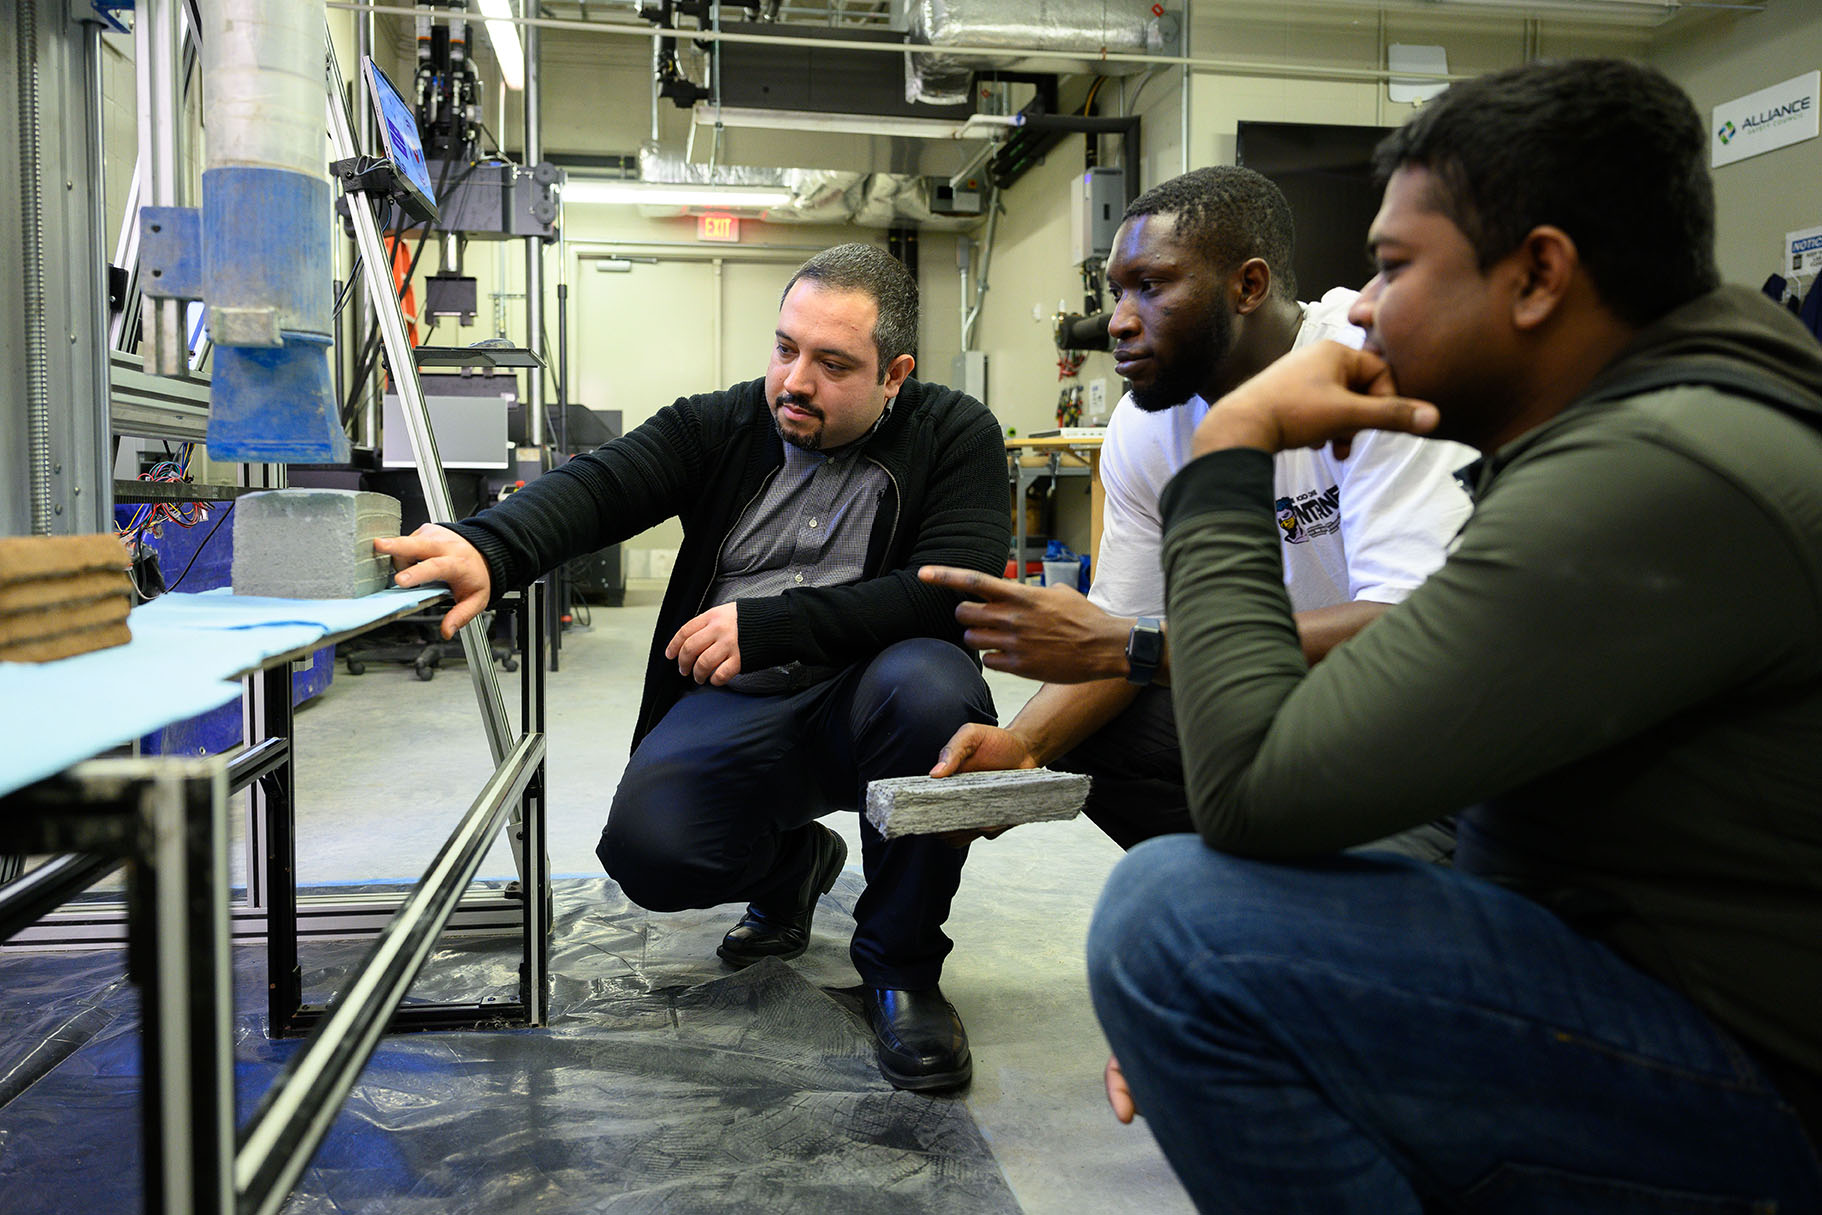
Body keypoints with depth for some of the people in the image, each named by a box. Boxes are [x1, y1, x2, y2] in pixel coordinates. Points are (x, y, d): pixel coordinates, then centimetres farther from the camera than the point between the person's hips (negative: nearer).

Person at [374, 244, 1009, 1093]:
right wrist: (489, 546, -34)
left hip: (870, 702, -2)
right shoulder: (720, 426, 6)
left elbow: (956, 586, -16)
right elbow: (599, 486, -11)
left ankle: (901, 965, -10)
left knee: (930, 682, -36)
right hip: (732, 708, 2)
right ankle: (791, 864, 17)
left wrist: (767, 625, -23)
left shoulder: (954, 436, -1)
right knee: (646, 848, -24)